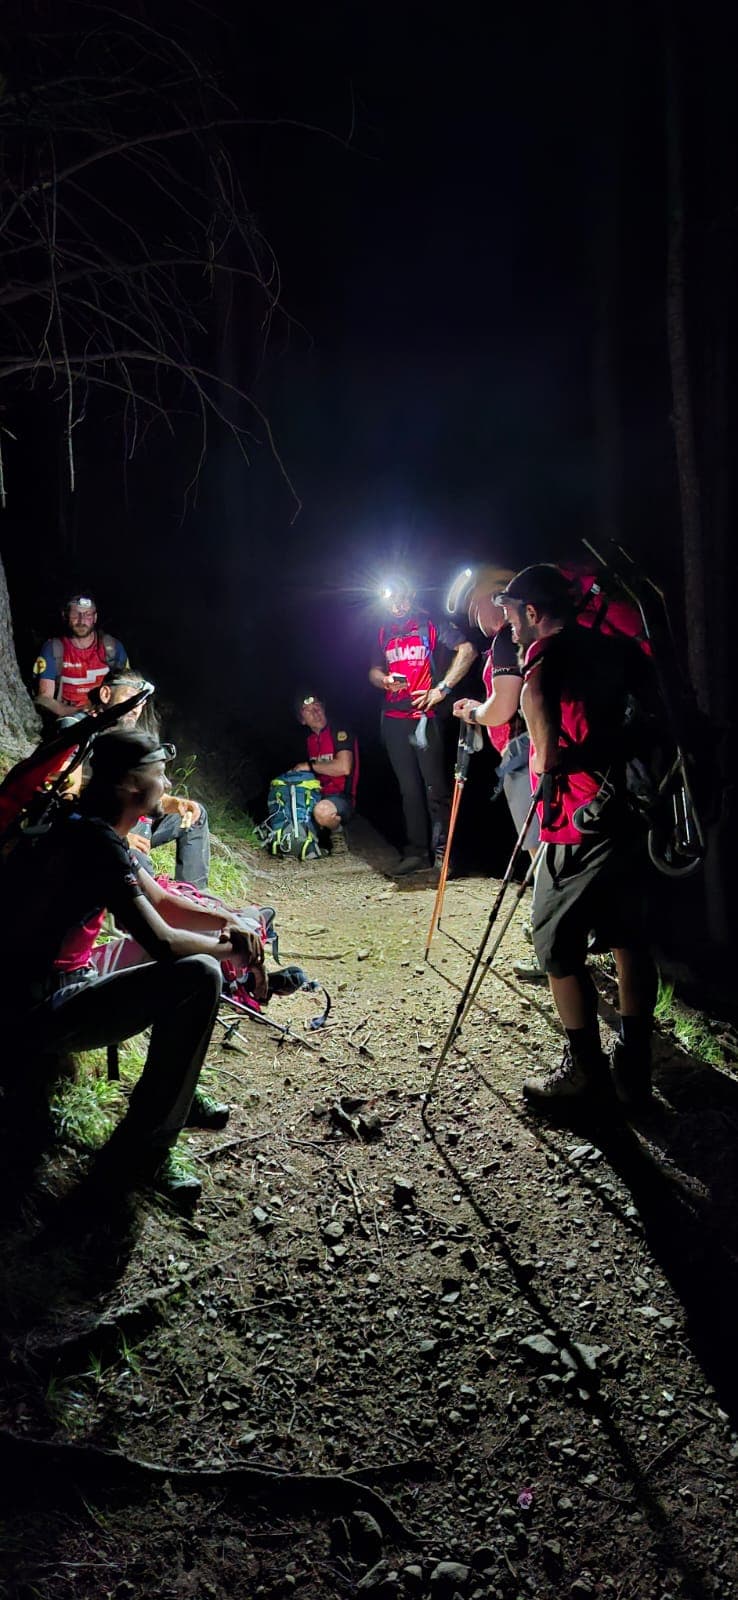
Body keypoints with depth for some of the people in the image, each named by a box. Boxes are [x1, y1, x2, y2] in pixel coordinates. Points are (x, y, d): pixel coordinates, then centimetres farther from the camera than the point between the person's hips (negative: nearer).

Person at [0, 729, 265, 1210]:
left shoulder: (91, 829, 8)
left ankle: (173, 1094, 24)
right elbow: (163, 941, -25)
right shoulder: (97, 843, -23)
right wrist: (229, 946, -7)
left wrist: (228, 923, 1)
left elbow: (161, 903, 16)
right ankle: (141, 1152, -12)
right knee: (200, 975, -24)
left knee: (197, 947, 17)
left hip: (62, 982, 10)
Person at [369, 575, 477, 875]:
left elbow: (467, 650, -11)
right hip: (393, 718, 6)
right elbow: (374, 671, 22)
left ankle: (443, 851, 0)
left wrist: (442, 689, -15)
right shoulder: (385, 631, 16)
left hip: (425, 715, -6)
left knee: (435, 787, -6)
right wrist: (385, 680, -2)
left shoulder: (431, 623, -1)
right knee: (409, 788, 9)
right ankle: (415, 852, 14)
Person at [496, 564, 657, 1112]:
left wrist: (544, 762, -9)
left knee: (558, 946, 4)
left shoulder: (546, 651, -8)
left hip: (580, 825, -7)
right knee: (629, 939, 13)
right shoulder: (616, 648, 12)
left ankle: (586, 1071, 13)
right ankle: (635, 1069, 22)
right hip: (634, 812, 8)